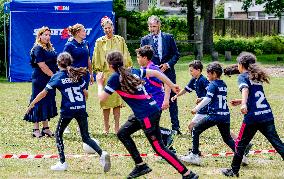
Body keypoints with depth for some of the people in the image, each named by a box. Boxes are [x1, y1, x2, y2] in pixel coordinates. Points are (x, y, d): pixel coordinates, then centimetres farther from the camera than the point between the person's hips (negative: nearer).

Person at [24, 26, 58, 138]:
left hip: (49, 80, 8)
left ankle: (45, 128, 18)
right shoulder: (38, 49, -11)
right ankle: (36, 130, 0)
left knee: (48, 103, 10)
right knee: (39, 103, -5)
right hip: (40, 80, -8)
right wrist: (53, 76, -14)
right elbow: (42, 66, -17)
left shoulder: (50, 48, 15)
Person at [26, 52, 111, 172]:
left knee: (58, 134, 16)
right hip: (81, 109, 4)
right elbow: (86, 93, 13)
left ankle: (62, 163, 12)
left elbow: (44, 93, 1)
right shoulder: (77, 75, 12)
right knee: (86, 137, 11)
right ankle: (102, 154, -13)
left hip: (68, 110, -4)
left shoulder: (57, 77, 1)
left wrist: (32, 104, 10)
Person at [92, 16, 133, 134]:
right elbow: (97, 60, 8)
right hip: (105, 73, 0)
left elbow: (125, 57, 11)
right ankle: (106, 128, 6)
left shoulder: (120, 40, 8)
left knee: (117, 100, -1)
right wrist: (98, 72, 1)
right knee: (106, 102, 0)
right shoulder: (100, 42, 5)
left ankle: (117, 128, 1)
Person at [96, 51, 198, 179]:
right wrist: (172, 85, 20)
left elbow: (102, 97, -5)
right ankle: (140, 166, 19)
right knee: (122, 133, 18)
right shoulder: (132, 71, 12)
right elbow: (155, 73, 14)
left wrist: (99, 83, 13)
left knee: (159, 148, -4)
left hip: (147, 115, -9)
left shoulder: (115, 78, -9)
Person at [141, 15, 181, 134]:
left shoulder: (169, 38, 4)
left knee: (172, 100, 2)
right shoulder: (145, 40, 5)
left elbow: (176, 54, 5)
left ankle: (175, 127, 6)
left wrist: (168, 64, -9)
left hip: (168, 72, 0)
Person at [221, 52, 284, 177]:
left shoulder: (243, 77, -1)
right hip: (267, 115, 6)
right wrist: (241, 101, 38)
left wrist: (244, 104, -39)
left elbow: (245, 89, -22)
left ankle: (234, 171, 19)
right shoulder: (257, 77, 20)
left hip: (252, 117, -6)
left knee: (241, 144, 10)